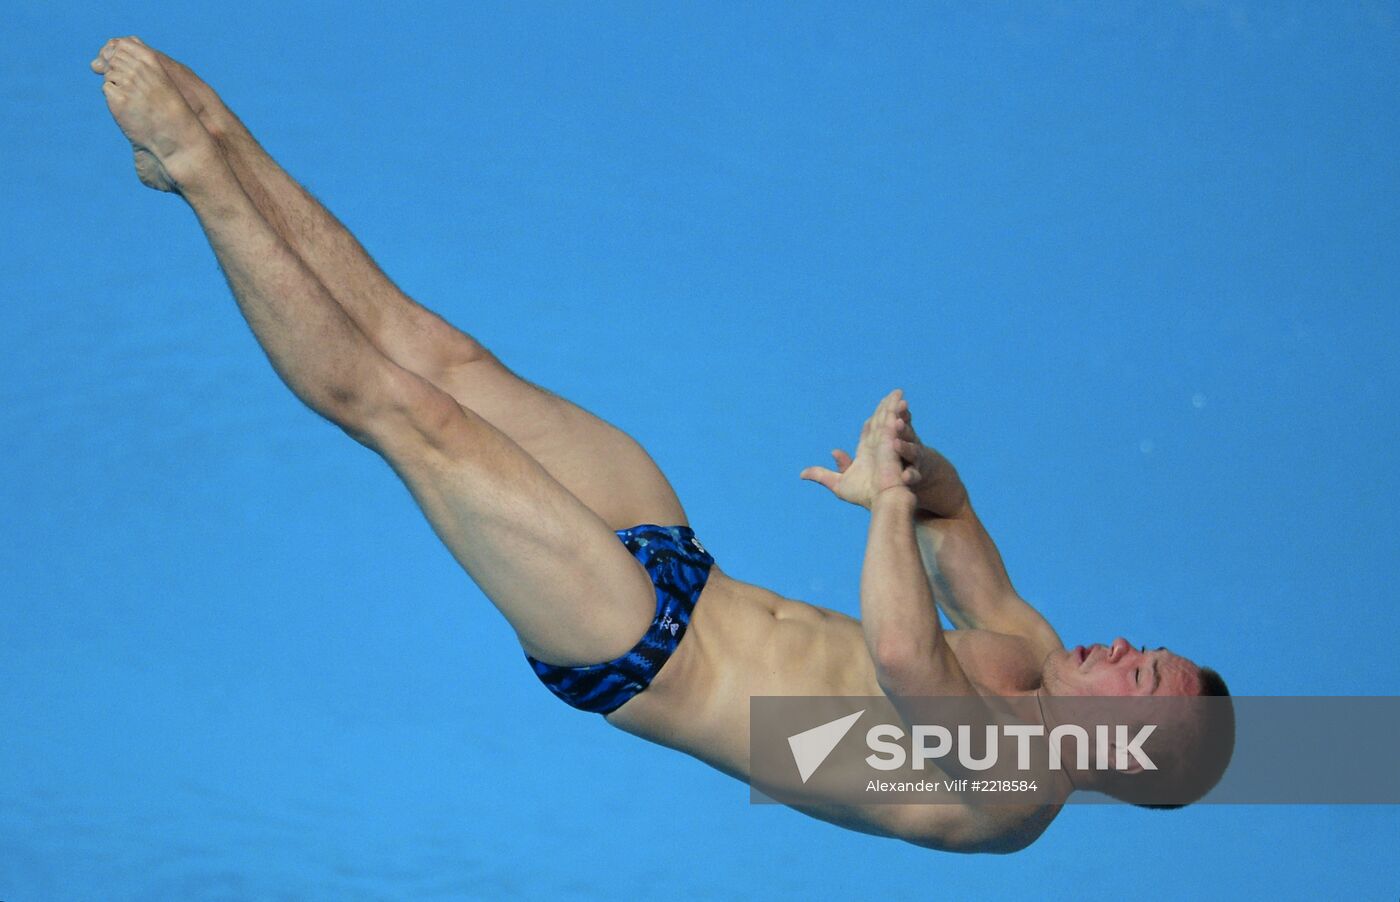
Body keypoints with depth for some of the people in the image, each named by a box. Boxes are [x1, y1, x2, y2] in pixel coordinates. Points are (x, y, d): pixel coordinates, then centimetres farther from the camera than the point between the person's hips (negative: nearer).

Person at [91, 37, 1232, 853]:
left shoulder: (1003, 795, -20)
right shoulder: (1033, 666, 4)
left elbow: (901, 650, -42)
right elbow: (954, 511, 17)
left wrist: (889, 499, -29)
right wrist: (916, 472, -6)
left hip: (640, 655, -7)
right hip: (681, 570, 7)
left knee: (407, 405, -14)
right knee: (437, 351, 1)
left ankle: (200, 170, -3)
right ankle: (218, 140, 8)